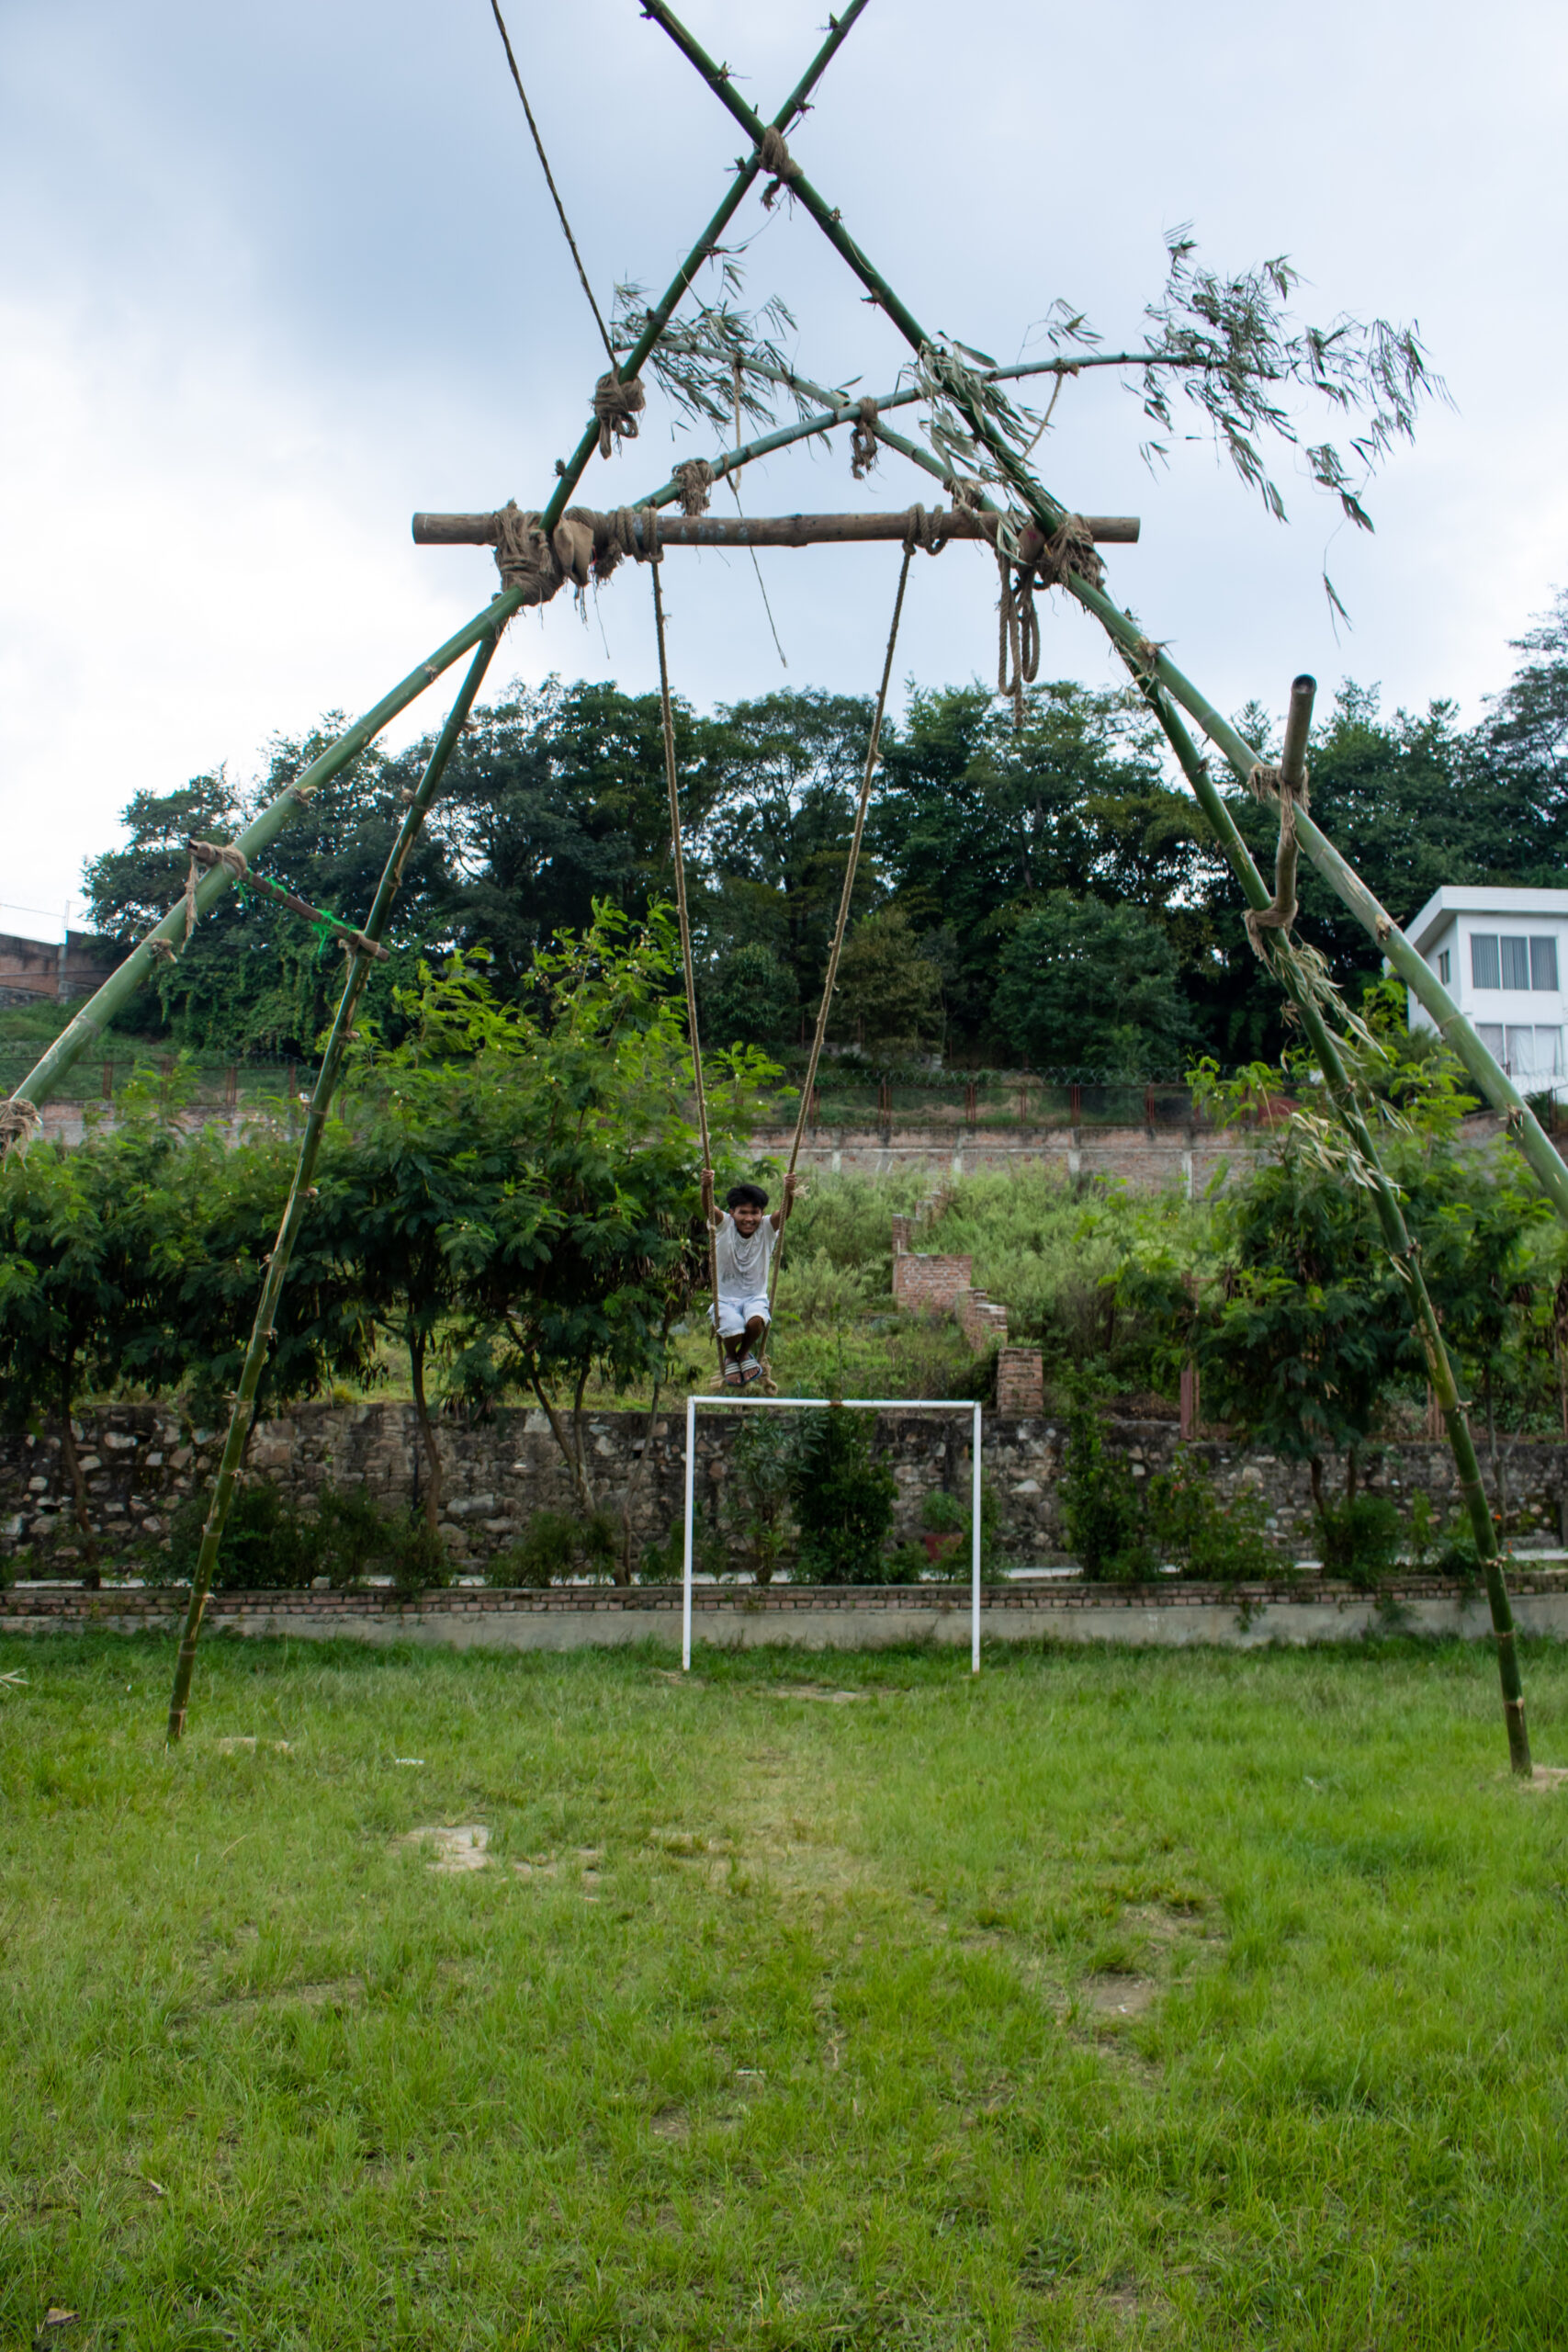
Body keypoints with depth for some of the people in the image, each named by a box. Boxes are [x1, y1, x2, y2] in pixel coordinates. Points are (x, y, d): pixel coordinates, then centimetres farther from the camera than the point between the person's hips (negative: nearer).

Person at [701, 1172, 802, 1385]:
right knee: (733, 1332, -29)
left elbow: (784, 1213, -27)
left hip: (755, 1297, 1)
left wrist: (789, 1193, -50)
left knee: (756, 1321, -32)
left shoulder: (767, 1228, -7)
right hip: (725, 1298, -1)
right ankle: (730, 1357, 10)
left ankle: (745, 1353, 5)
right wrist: (706, 1187, -52)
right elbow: (708, 1209, -29)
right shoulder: (724, 1226, -9)